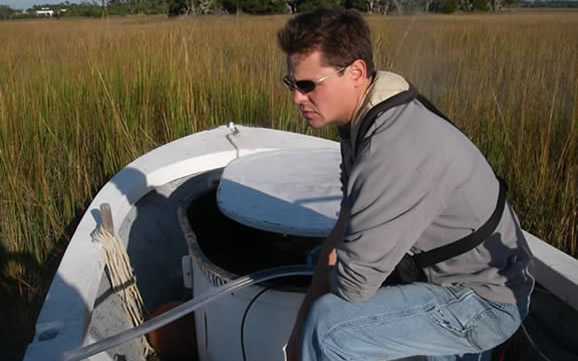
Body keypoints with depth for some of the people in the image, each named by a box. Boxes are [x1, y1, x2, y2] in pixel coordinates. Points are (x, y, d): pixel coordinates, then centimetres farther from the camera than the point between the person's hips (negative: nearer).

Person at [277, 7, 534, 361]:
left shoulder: (392, 152, -34)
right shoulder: (365, 120, -2)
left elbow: (351, 284, -29)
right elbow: (344, 229, 1)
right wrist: (302, 328, -1)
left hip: (484, 302, -9)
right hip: (453, 278, 9)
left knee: (330, 328, -25)